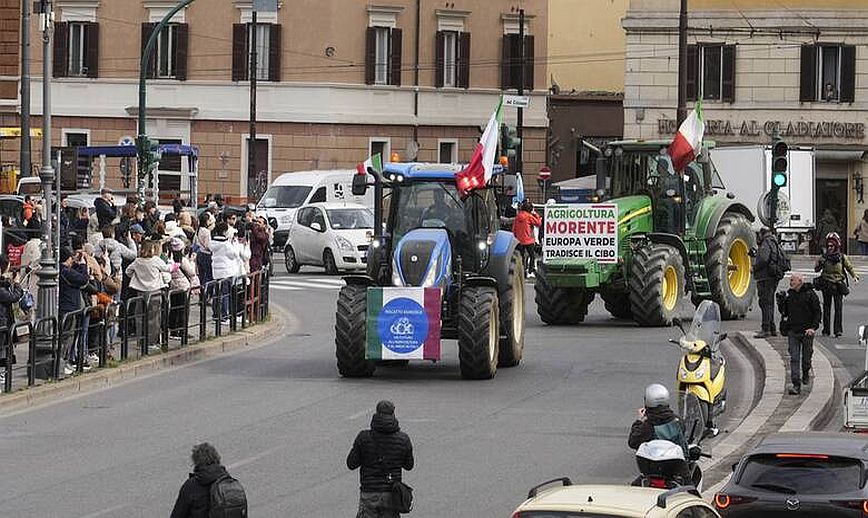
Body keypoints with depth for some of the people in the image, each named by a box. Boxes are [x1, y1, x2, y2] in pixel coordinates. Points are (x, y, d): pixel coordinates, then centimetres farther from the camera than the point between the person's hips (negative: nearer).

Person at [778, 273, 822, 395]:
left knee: (806, 356, 10)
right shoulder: (789, 294, 7)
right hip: (792, 331, 3)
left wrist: (813, 327, -16)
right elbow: (784, 312, 13)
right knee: (794, 358, -6)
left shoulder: (810, 294, -6)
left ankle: (806, 371, 42)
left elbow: (817, 312, -6)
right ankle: (796, 385, -9)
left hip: (807, 331, -3)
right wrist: (781, 303, -6)